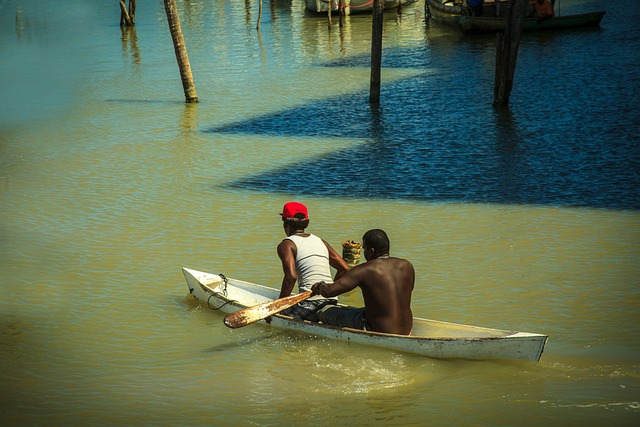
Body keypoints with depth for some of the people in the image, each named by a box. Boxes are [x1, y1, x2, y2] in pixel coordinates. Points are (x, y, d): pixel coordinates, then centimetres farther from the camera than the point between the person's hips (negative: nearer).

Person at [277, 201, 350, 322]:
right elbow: (345, 269, 18)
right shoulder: (320, 241, 19)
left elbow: (291, 276, -14)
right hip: (332, 304, 7)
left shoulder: (286, 245, 1)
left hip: (310, 305, -7)